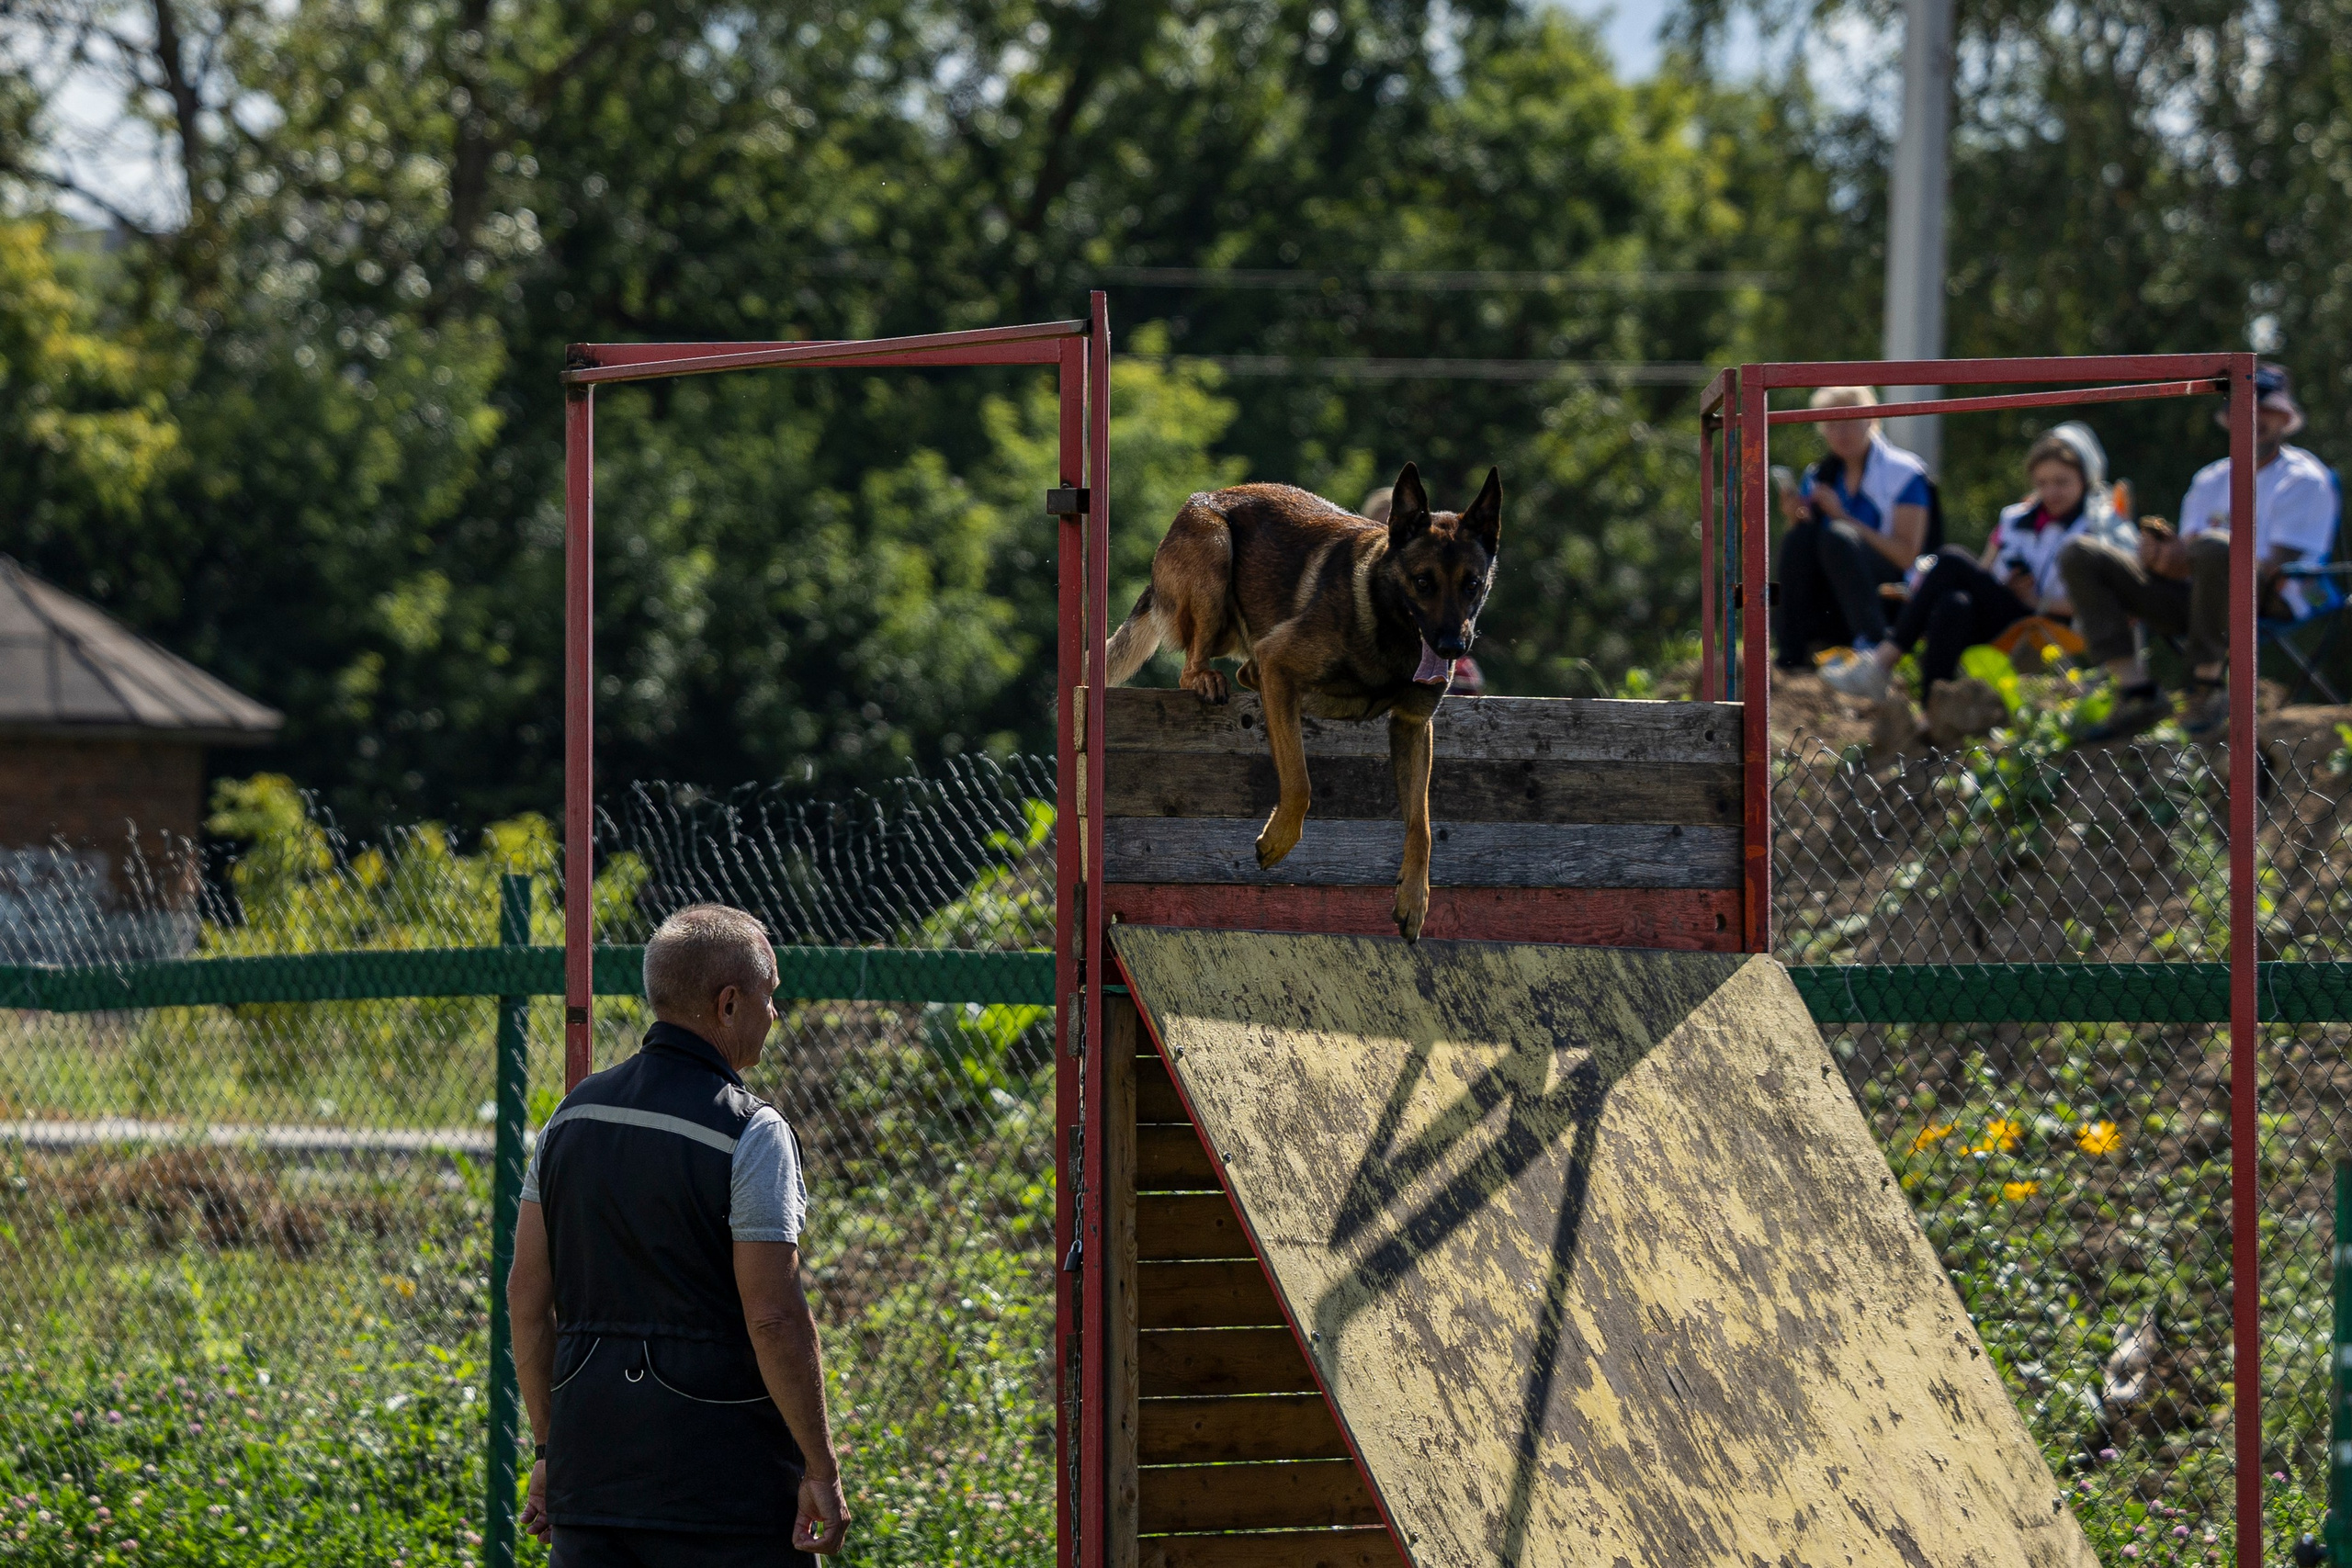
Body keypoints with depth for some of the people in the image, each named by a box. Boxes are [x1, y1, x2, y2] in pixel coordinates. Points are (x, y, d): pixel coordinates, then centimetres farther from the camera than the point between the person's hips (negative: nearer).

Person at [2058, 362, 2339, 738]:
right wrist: (2163, 551, -14)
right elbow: (2187, 551, 13)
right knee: (2079, 555, -7)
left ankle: (2208, 688, -28)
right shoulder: (2211, 480, 23)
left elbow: (2273, 568, -10)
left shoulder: (2303, 479, 3)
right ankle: (2136, 692, -19)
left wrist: (2186, 561, -21)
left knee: (2214, 548, -41)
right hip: (2197, 597, 7)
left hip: (2267, 603, -7)